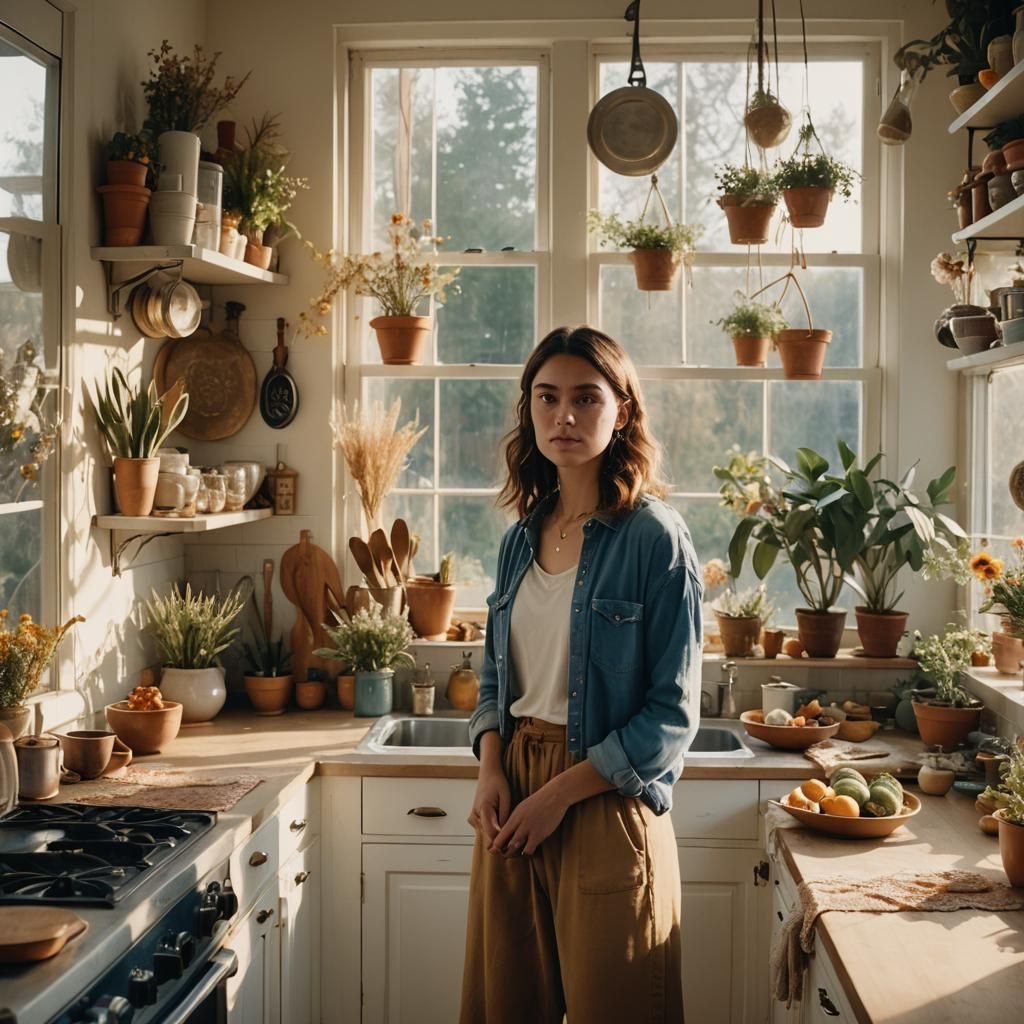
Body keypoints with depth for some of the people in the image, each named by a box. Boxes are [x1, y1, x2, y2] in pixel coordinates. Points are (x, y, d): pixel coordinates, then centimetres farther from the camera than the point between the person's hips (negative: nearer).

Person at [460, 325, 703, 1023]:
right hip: (514, 792, 6)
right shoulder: (523, 536, 7)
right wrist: (491, 771, -3)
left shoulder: (655, 537, -11)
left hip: (606, 802, -5)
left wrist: (559, 793, -15)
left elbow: (673, 713, -13)